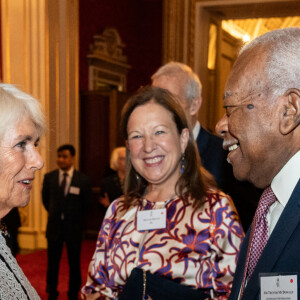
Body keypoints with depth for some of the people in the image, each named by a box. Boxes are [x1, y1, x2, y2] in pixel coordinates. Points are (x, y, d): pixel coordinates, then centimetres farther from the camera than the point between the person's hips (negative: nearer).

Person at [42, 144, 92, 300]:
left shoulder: (83, 179, -6)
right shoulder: (49, 177, -1)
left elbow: (87, 204, 5)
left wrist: (75, 217, 9)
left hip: (74, 227, -1)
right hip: (54, 226, 1)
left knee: (74, 263, 8)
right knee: (52, 263, 8)